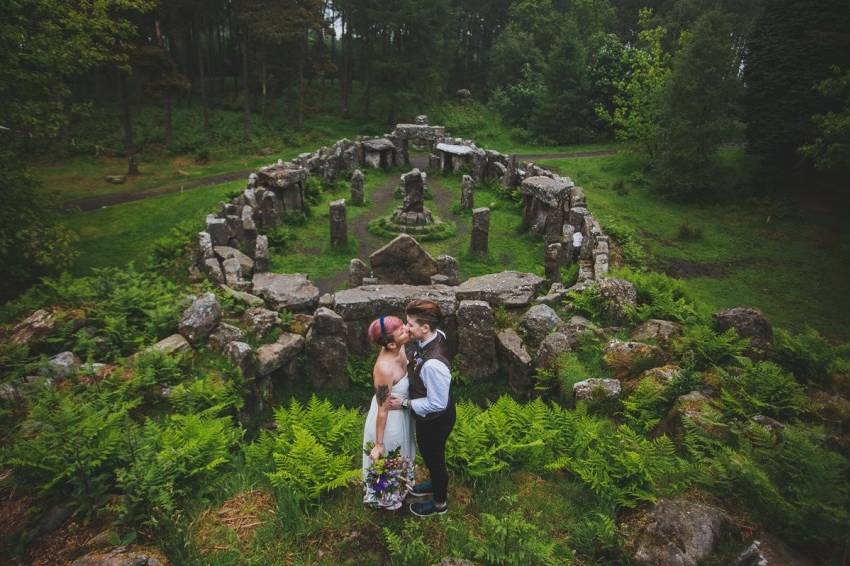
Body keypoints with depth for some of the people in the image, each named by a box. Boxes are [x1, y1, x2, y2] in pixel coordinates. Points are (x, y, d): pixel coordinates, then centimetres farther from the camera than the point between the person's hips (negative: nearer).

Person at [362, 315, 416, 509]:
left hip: (400, 411, 7)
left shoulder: (398, 349, -17)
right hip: (389, 419, -7)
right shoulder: (384, 369, -39)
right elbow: (383, 410, -27)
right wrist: (378, 444, -16)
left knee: (399, 455, 34)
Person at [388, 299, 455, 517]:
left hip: (434, 419, -8)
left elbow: (437, 404, -30)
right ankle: (436, 484, 60)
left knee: (434, 457, 19)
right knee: (429, 453, 32)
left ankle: (439, 503, 47)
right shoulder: (436, 335, -16)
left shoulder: (433, 364, -42)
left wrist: (405, 403, -21)